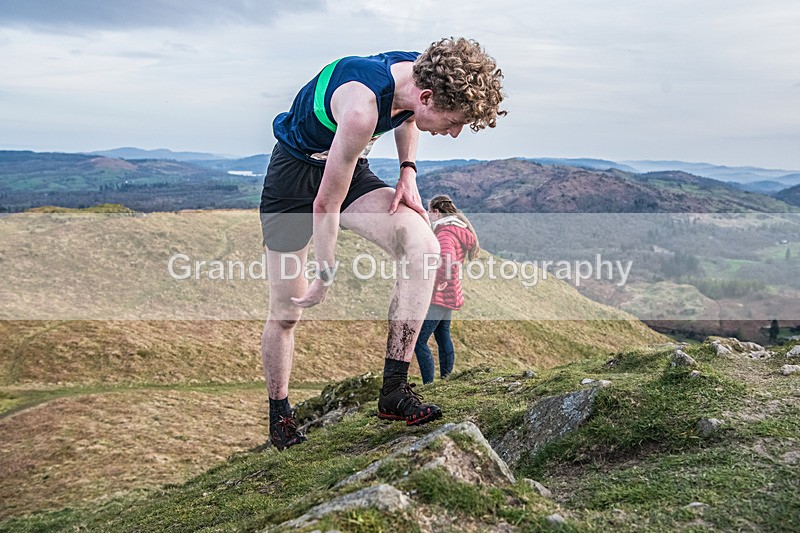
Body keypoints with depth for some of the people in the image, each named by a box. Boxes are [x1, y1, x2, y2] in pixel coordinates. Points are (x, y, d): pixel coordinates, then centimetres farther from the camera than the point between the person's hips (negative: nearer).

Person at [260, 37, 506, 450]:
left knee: (423, 248, -23)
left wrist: (408, 173, -1)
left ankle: (394, 390, -17)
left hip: (350, 169, 6)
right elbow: (325, 204, -28)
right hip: (295, 173, -5)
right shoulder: (362, 108, -37)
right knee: (285, 313, 0)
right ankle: (278, 414, 26)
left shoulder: (423, 73, -14)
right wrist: (325, 277, -17)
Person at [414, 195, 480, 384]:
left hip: (438, 296, -11)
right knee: (443, 337, 21)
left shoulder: (445, 233, -20)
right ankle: (446, 378, 30)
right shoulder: (458, 229, 11)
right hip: (449, 295, 11)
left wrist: (442, 282, -23)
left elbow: (448, 260, -37)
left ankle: (428, 385, -7)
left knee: (419, 342, -7)